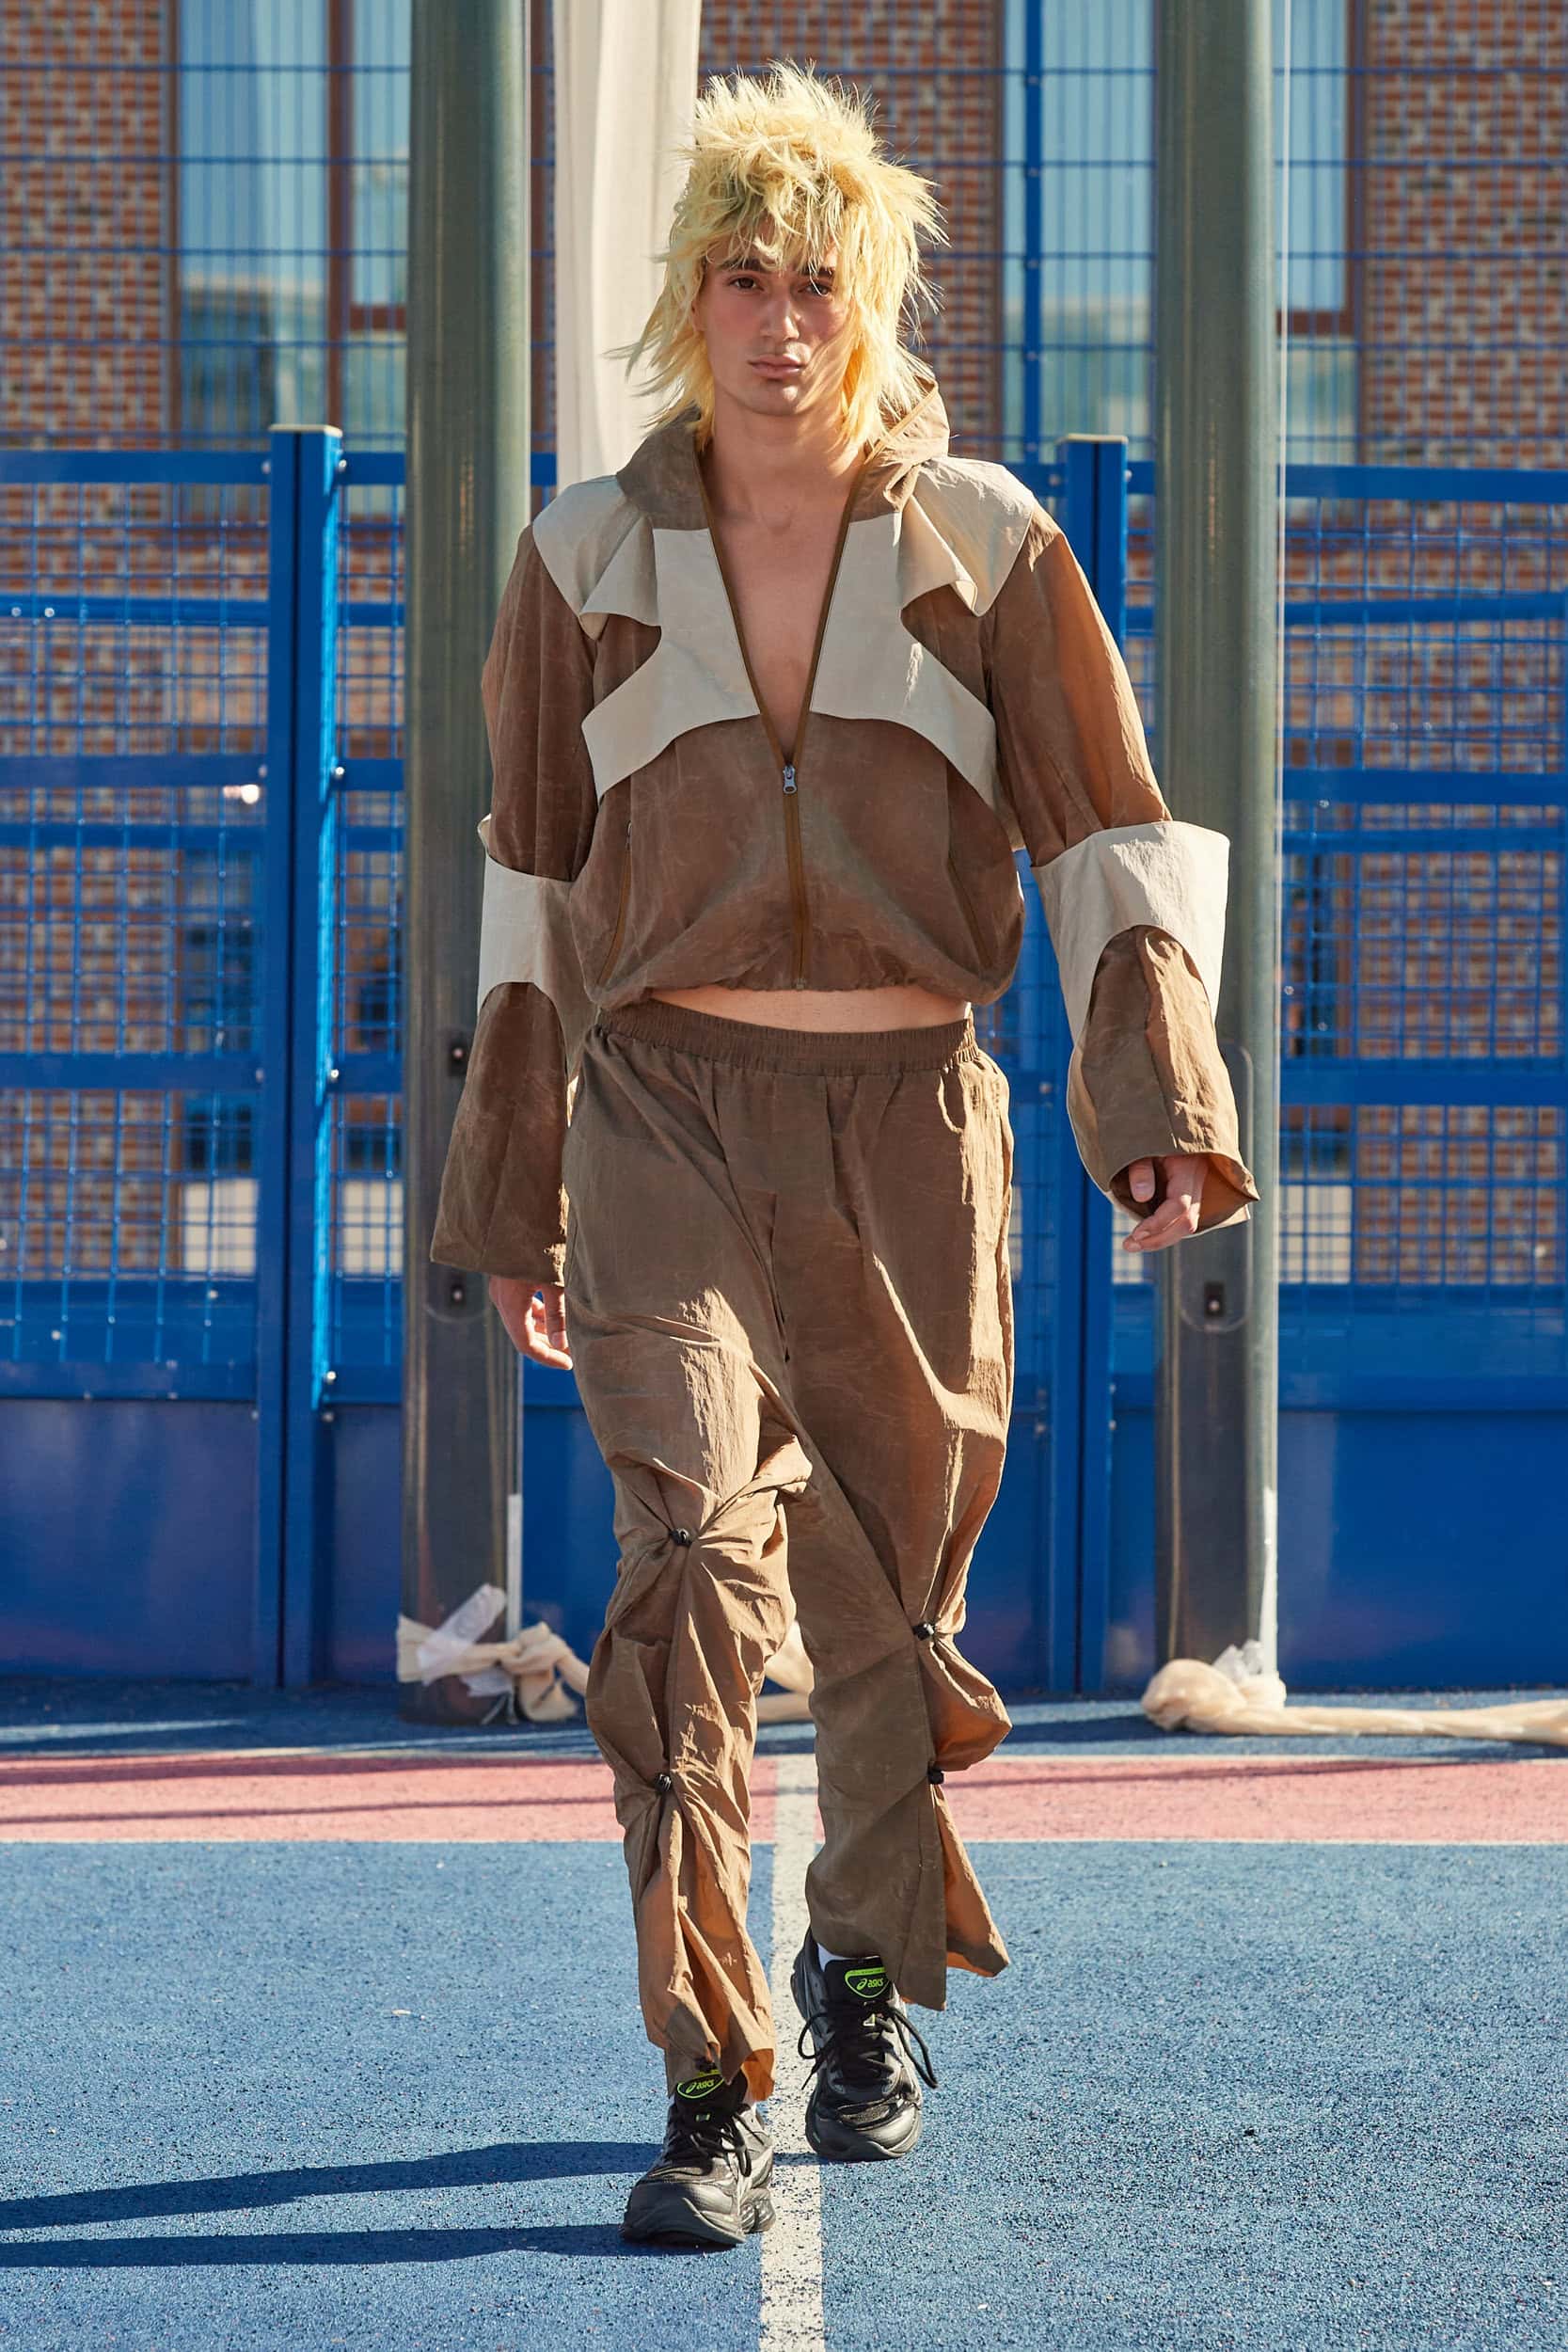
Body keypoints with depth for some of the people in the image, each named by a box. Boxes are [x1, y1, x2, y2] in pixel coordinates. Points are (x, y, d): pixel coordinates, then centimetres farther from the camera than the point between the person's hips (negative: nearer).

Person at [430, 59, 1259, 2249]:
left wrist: (1162, 1109, -10)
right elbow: (534, 887, 12)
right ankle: (711, 2089, -16)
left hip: (913, 1119, 1)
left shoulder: (987, 544, 3)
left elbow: (1116, 839, 3)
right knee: (694, 1554, -18)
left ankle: (868, 1985, 38)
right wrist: (514, 1197, 13)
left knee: (895, 1577, 11)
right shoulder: (589, 558, 6)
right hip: (670, 1108, -1)